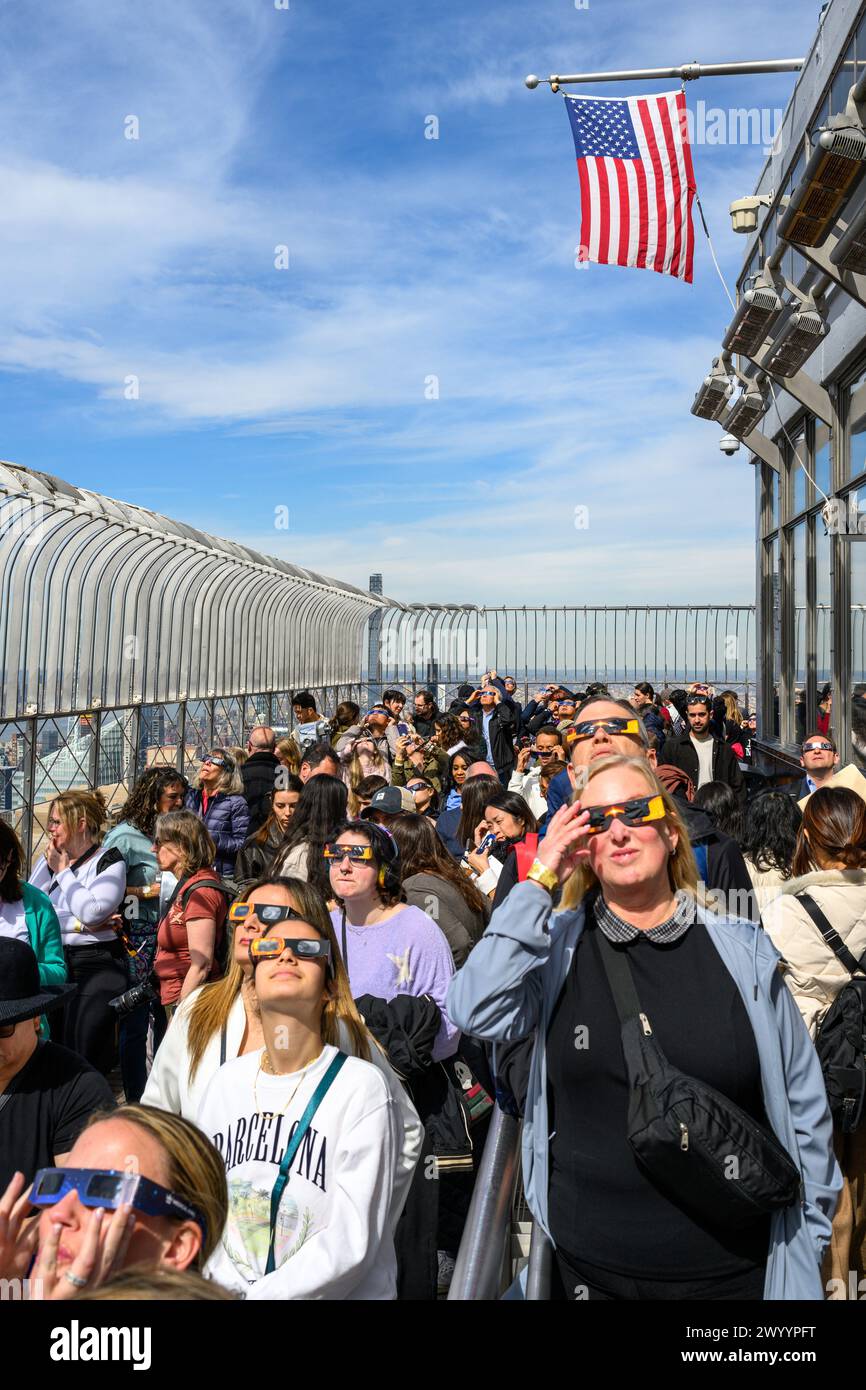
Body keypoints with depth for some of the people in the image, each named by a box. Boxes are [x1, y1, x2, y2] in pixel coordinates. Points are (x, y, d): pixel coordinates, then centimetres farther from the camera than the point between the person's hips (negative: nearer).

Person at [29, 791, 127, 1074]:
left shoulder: (109, 861, -4)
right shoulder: (48, 860, 12)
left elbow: (91, 911, -19)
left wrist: (63, 871, -9)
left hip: (96, 967, -5)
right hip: (55, 964, 5)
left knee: (87, 1054, -3)